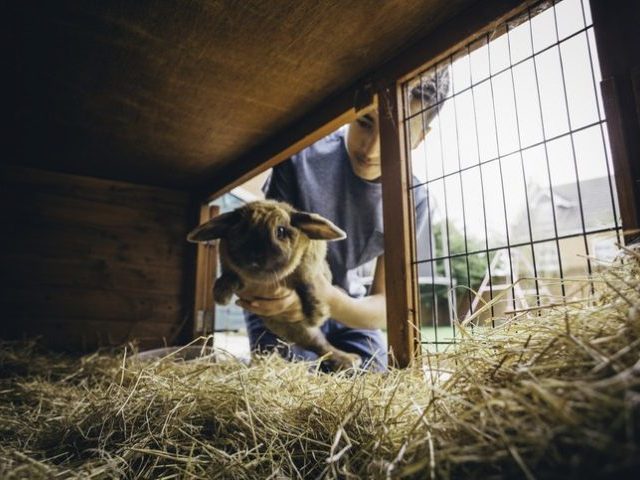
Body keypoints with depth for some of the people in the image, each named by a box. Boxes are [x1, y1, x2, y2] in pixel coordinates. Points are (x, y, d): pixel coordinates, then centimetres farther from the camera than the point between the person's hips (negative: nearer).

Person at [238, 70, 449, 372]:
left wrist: (331, 300, -43)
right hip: (280, 302, -2)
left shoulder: (412, 200, -18)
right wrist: (277, 291, -47)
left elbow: (383, 305, -20)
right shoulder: (301, 160, -28)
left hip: (345, 305, 3)